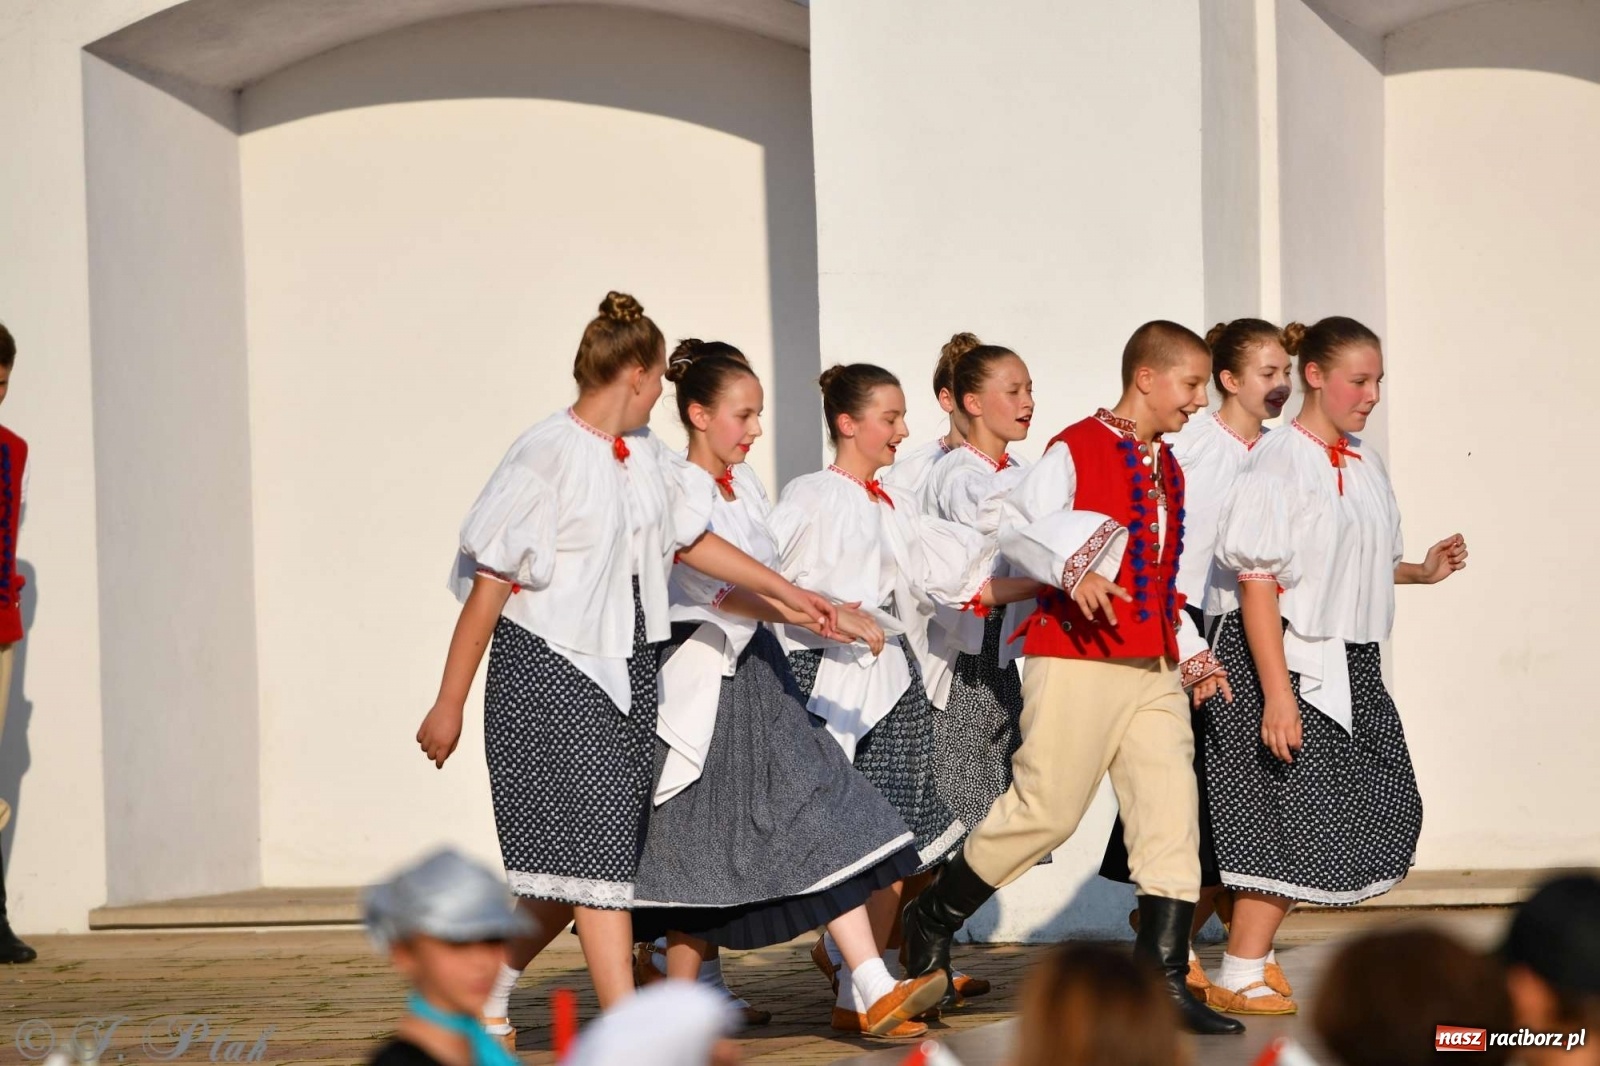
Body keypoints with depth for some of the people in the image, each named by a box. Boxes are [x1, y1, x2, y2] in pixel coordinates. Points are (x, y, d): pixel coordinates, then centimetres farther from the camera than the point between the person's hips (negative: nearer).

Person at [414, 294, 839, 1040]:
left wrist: (785, 593, 27)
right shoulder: (547, 457, -15)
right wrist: (449, 703, -12)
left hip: (624, 670, 8)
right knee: (594, 845, -9)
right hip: (550, 670, -8)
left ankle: (490, 981, 28)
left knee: (593, 855, 10)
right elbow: (489, 584, -13)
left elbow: (689, 539, 24)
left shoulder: (644, 458, 8)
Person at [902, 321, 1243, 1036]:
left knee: (1172, 814, -2)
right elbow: (1013, 524, -12)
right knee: (1045, 808, -4)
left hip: (1155, 668, 7)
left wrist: (1193, 653, 16)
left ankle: (1165, 983, 0)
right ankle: (933, 920, 16)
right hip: (1076, 661, -7)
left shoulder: (1168, 469, 19)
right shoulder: (1076, 448, -6)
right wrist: (1071, 570, -26)